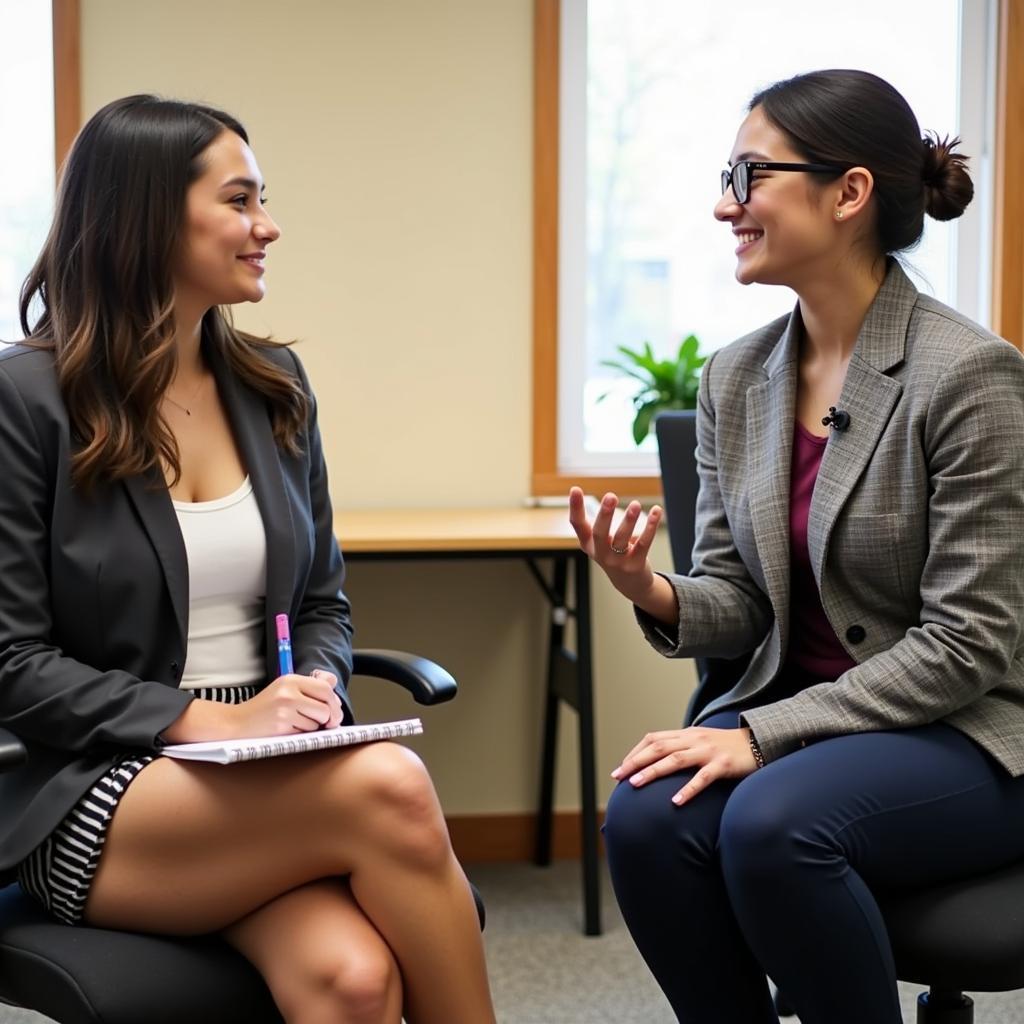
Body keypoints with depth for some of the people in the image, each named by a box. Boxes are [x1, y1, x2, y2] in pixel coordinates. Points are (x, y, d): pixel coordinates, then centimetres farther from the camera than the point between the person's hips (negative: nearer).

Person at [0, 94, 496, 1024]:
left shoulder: (273, 386, 11)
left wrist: (315, 693, -6)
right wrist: (213, 721, -17)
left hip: (271, 786, 4)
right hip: (95, 803, -4)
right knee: (390, 788, -30)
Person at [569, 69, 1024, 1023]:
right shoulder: (735, 378, 3)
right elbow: (735, 605, 6)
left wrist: (764, 732, -22)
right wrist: (652, 593, -17)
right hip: (797, 719, 5)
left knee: (773, 821, -33)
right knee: (644, 817, -25)